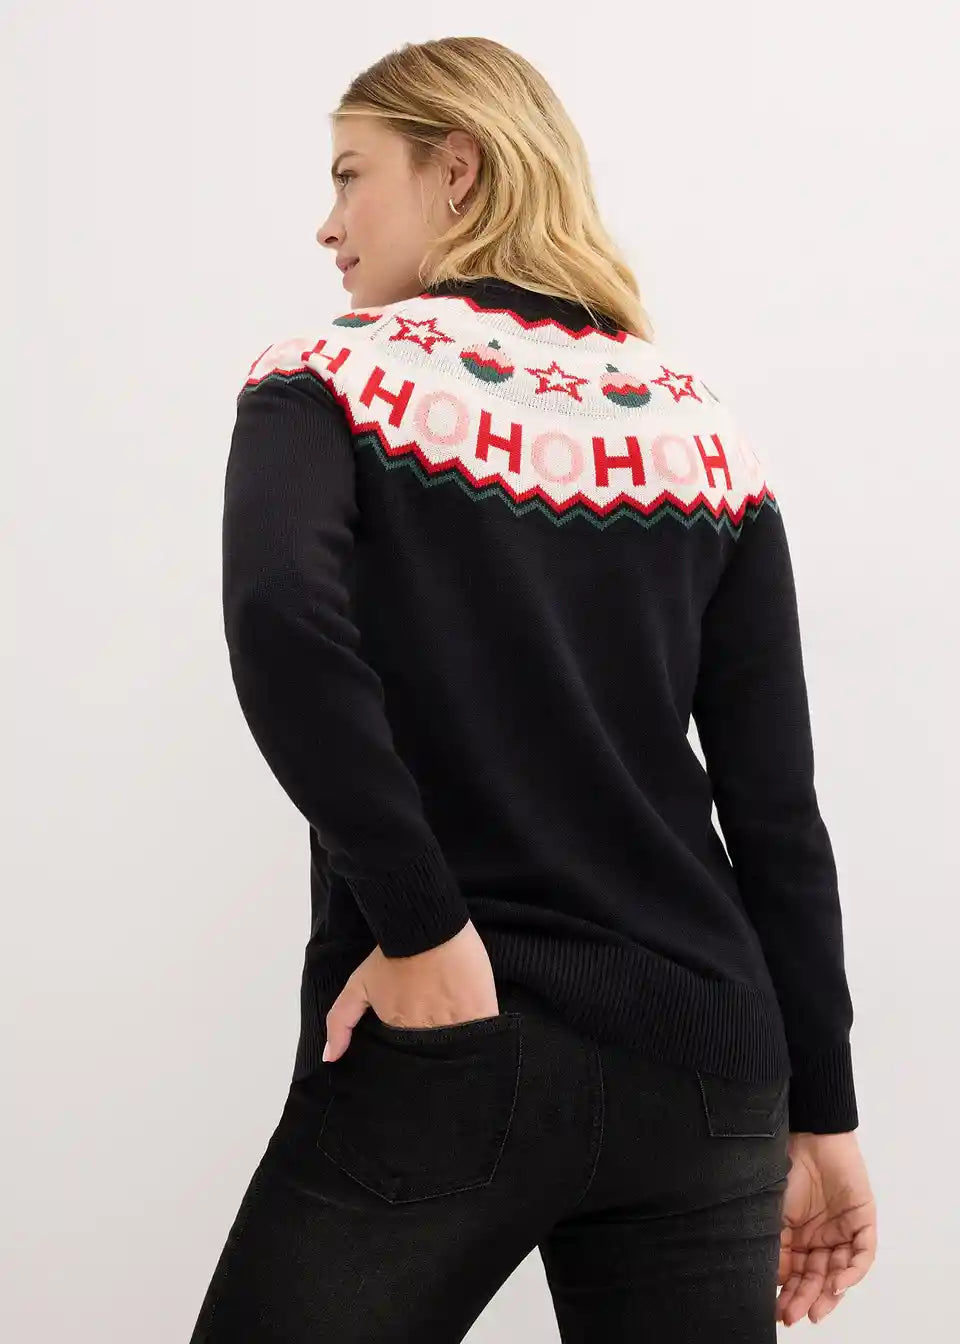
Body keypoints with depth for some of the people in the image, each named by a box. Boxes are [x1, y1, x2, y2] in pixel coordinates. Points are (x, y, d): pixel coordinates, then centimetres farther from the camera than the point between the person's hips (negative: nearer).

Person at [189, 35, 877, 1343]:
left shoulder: (337, 383, -1)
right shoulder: (703, 429, 10)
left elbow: (281, 620, -22)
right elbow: (777, 806, 7)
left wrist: (425, 929, -16)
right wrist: (822, 1111, 11)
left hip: (443, 1055, -4)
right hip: (700, 1067, 4)